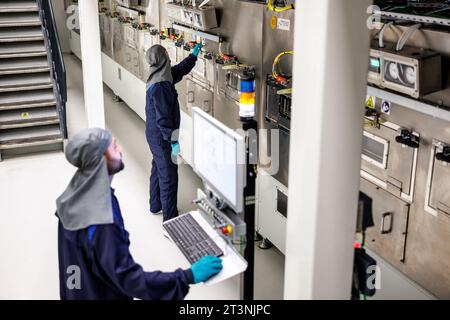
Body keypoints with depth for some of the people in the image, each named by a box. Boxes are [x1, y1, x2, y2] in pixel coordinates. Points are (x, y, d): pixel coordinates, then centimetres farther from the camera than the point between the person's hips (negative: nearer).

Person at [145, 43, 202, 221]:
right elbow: (163, 118, -27)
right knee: (169, 176, -2)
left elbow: (180, 70, 22)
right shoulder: (160, 86, -27)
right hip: (161, 136, -11)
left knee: (158, 170, 23)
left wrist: (194, 55, 27)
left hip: (155, 134, 11)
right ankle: (170, 218, 7)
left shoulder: (162, 77, 2)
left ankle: (155, 206, 40)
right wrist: (173, 141, -24)